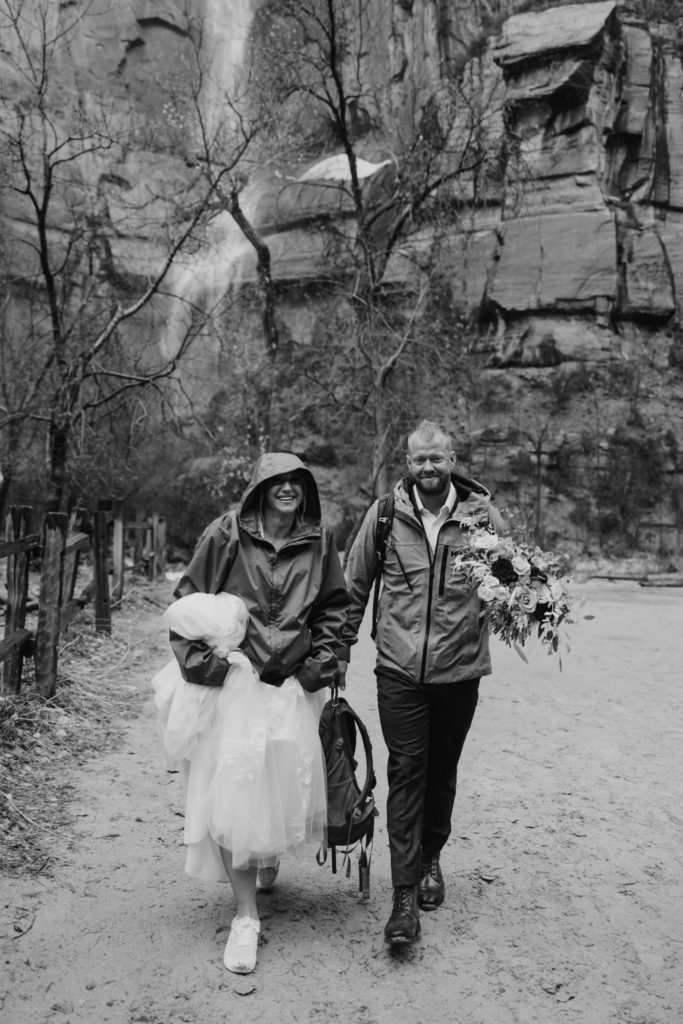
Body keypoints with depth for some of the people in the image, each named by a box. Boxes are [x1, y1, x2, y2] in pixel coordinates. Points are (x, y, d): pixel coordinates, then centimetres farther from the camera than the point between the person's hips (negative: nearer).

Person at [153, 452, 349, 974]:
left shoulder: (319, 542, 5)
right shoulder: (225, 535, -2)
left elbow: (335, 608, 14)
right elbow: (187, 601, 3)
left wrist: (323, 659, 4)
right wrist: (198, 658, -6)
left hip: (294, 684, 3)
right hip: (234, 680, -2)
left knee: (288, 783, 8)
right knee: (233, 791, -6)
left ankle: (270, 859, 44)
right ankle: (246, 915, 7)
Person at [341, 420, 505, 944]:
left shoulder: (482, 512, -3)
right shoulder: (384, 514, -3)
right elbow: (355, 586, 6)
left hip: (460, 669, 1)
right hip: (400, 670, -1)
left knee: (442, 771, 15)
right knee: (406, 773, -2)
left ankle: (431, 858, 38)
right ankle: (405, 896, 5)